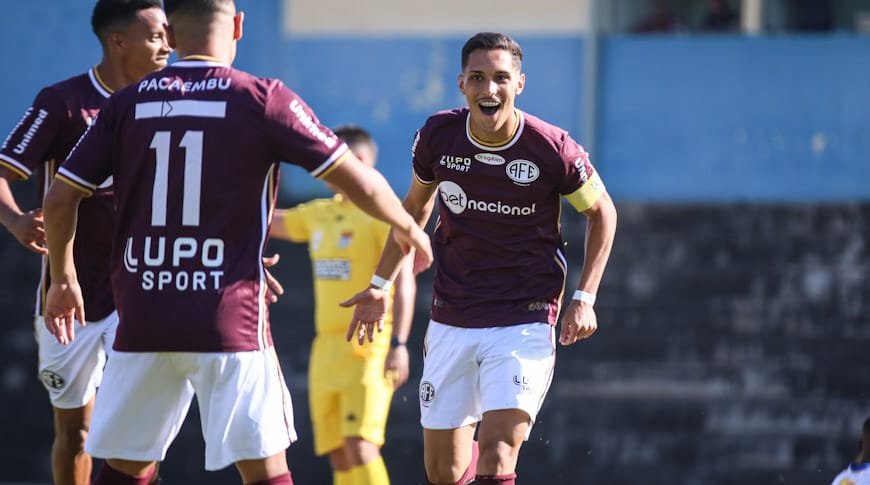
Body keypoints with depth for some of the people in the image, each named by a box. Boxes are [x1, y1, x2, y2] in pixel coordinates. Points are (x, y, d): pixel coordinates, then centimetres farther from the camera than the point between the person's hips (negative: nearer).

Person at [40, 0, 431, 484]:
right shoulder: (264, 99, -3)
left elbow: (60, 199, 7)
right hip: (230, 324, -3)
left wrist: (63, 279, 23)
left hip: (142, 323, 3)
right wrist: (409, 229, 17)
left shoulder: (128, 103, 6)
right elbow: (360, 183, -2)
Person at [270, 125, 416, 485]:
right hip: (327, 347, 8)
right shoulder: (319, 215, 15)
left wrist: (398, 344, -24)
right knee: (338, 455, 5)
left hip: (369, 350, -8)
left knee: (359, 445, -19)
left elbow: (404, 281, -16)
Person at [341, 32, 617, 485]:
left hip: (524, 324, -4)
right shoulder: (438, 135, -6)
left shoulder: (553, 149, -15)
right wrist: (379, 285, 15)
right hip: (450, 323, 4)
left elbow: (601, 212, 3)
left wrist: (584, 298, -5)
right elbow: (416, 206, 14)